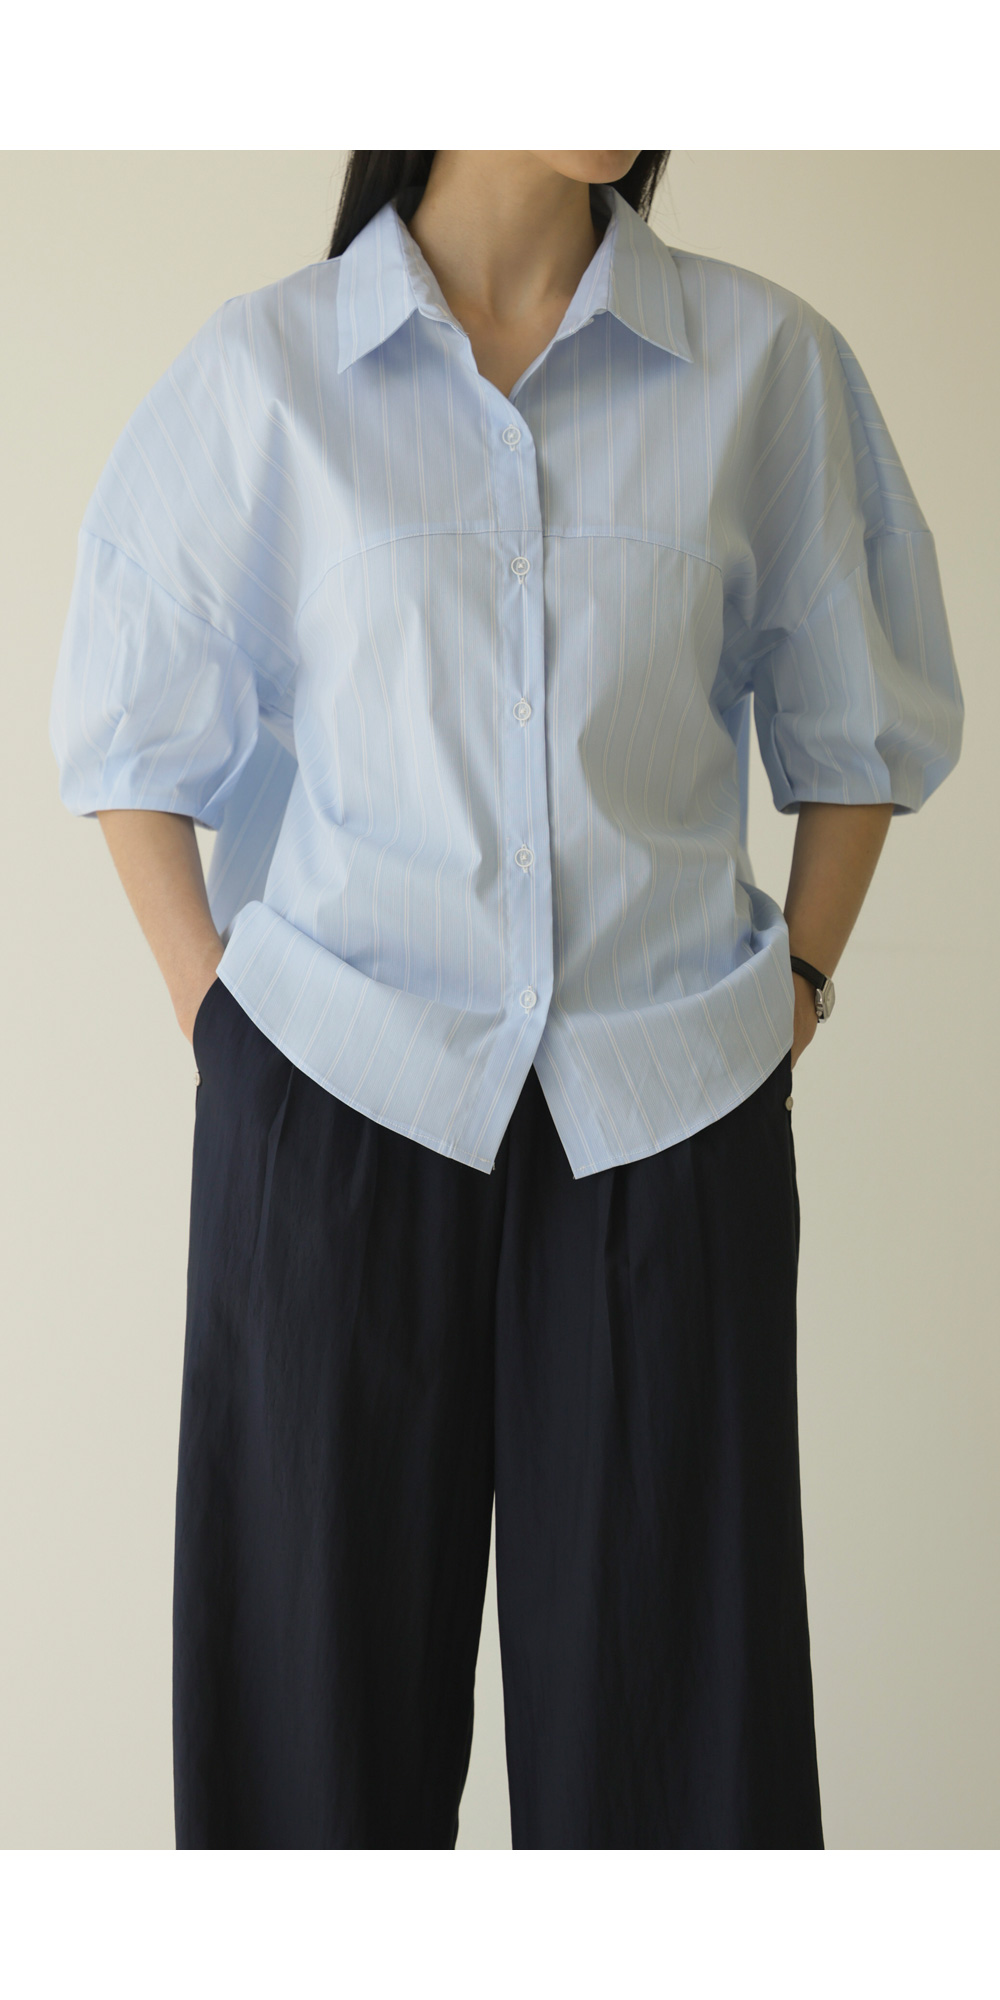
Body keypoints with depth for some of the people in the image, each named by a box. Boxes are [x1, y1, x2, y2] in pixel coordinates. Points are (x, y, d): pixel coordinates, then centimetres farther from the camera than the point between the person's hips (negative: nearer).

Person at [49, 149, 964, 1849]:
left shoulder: (766, 365, 1)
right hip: (340, 1096, 0)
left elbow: (861, 715, 12)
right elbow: (131, 733, 7)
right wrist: (214, 1019, 1)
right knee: (326, 1671, 8)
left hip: (665, 1108, 1)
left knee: (665, 1666, 7)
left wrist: (796, 987, 6)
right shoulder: (263, 371, -1)